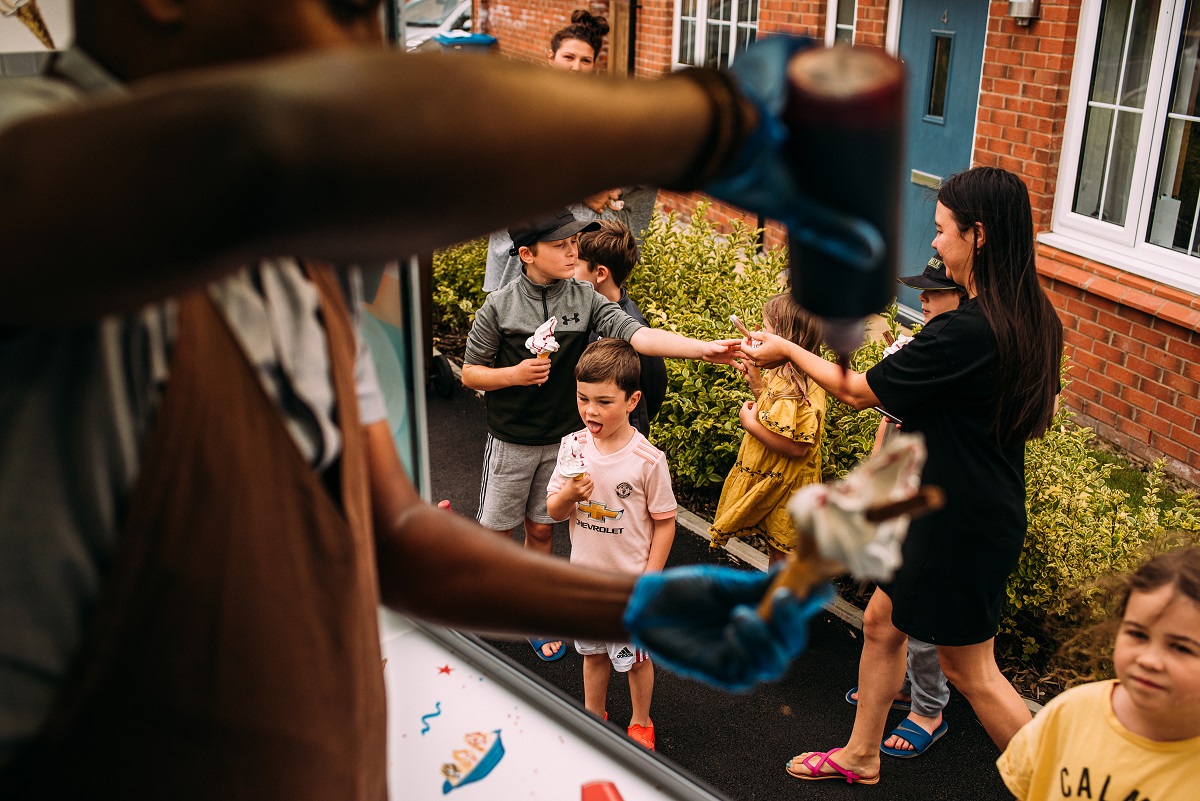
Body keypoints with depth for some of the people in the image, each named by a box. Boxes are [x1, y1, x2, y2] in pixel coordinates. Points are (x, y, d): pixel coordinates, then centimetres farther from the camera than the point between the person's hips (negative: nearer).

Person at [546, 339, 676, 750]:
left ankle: (641, 722, 38)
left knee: (636, 656, 14)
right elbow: (553, 511, -1)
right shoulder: (574, 446, -8)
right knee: (593, 651, 21)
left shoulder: (648, 459, -20)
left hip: (632, 580, -3)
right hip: (585, 575, 3)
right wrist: (569, 494, -23)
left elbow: (664, 523, -10)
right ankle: (594, 714, 43)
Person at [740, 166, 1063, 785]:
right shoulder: (1030, 321, 0)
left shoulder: (964, 332, -29)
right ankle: (859, 756, 38)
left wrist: (788, 351, -2)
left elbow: (857, 391, -17)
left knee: (969, 667, 9)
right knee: (882, 622, 21)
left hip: (962, 525, -9)